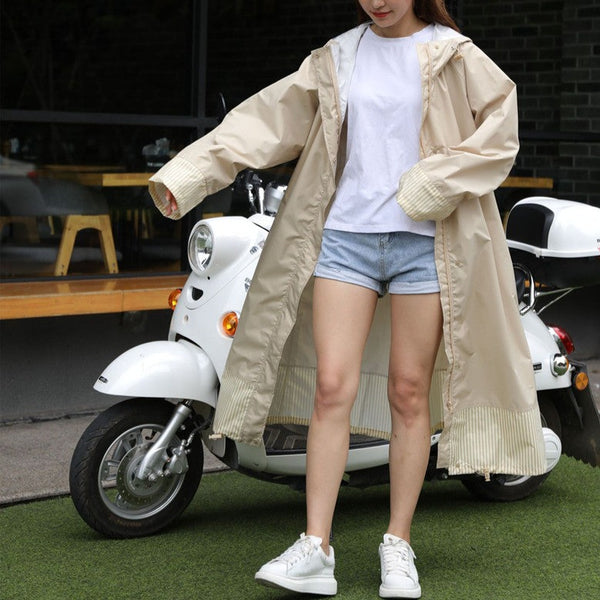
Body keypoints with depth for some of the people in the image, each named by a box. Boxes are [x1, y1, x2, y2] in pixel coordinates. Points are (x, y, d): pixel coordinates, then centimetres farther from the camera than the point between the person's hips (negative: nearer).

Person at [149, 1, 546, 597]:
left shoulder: (452, 54, 5)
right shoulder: (336, 58, 12)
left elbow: (501, 126, -1)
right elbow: (268, 118, 7)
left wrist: (435, 185, -12)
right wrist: (184, 176, -1)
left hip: (423, 240, -2)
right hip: (346, 233, 2)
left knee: (408, 392, 1)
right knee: (333, 386, -7)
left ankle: (398, 546, 12)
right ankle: (314, 551, -6)